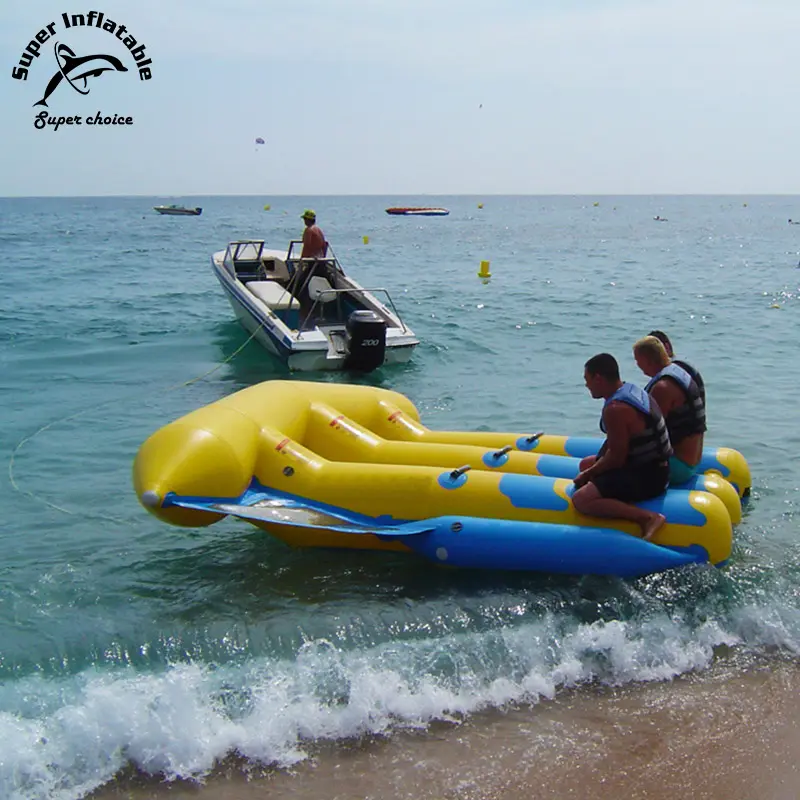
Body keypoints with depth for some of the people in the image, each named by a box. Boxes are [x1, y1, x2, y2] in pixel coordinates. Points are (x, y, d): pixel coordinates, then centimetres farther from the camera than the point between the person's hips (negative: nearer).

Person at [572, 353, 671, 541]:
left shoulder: (615, 409, -23)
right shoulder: (632, 390, 8)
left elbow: (616, 458, -21)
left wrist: (587, 474, -6)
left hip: (645, 477, -10)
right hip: (655, 468, 10)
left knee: (581, 500, -22)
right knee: (586, 463, 24)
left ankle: (647, 517, -25)